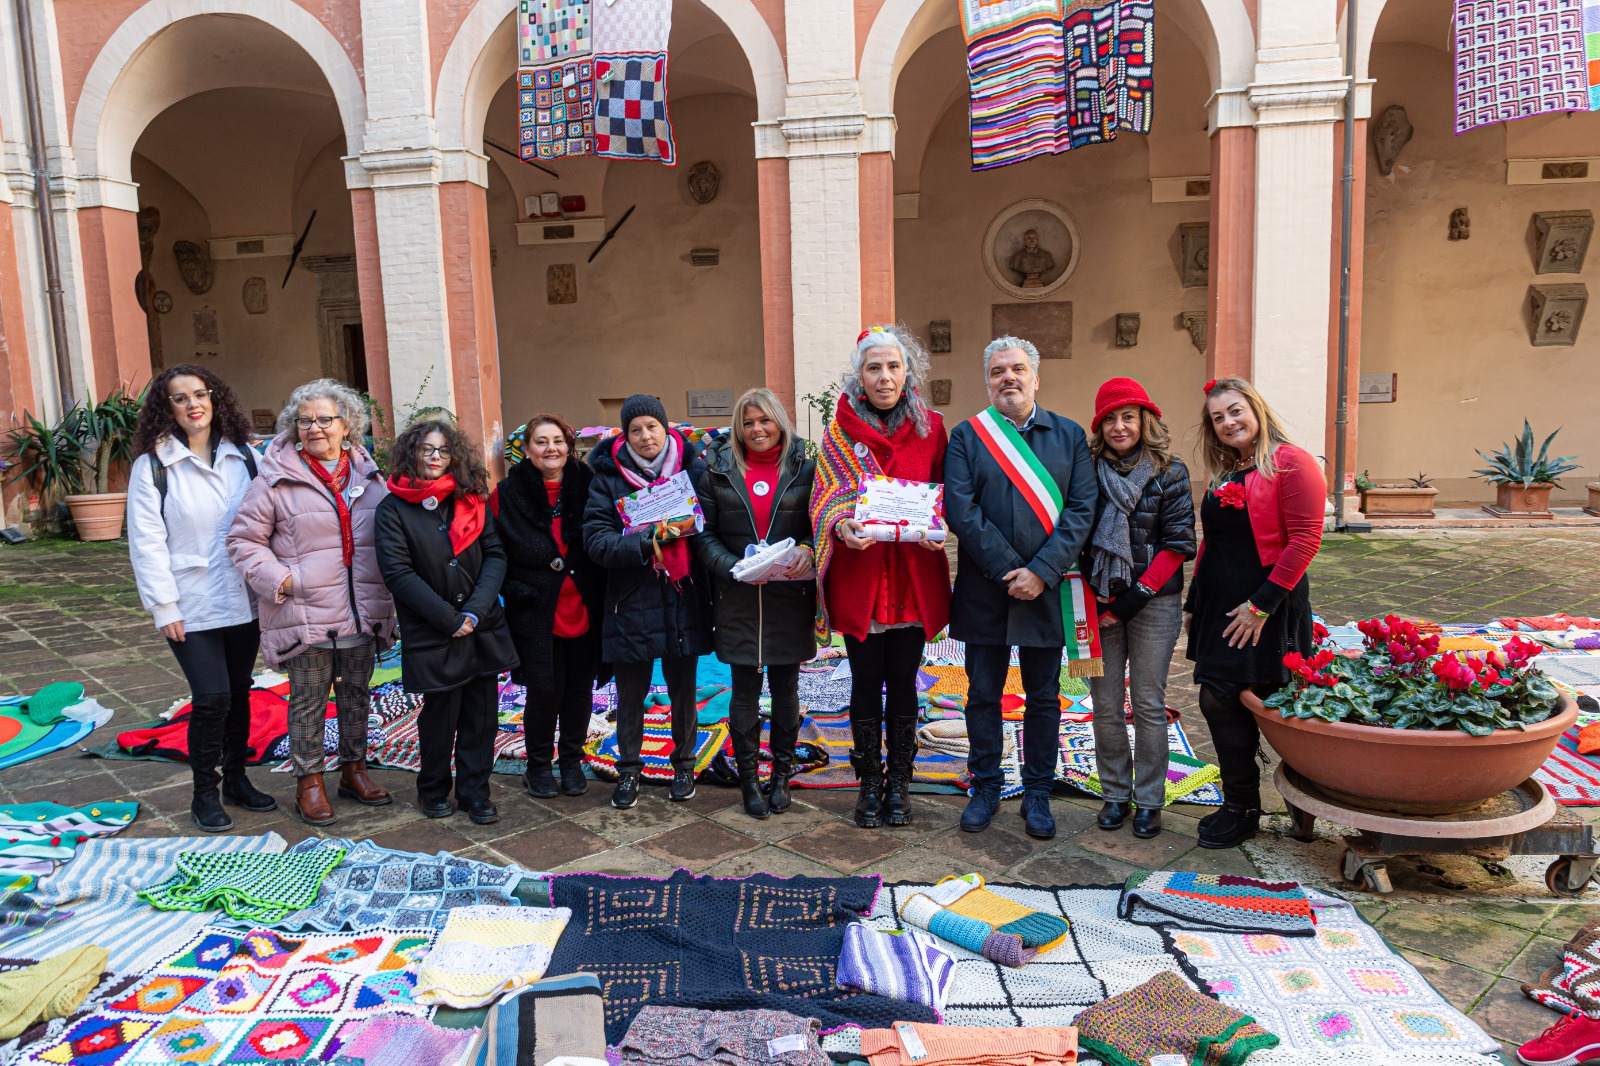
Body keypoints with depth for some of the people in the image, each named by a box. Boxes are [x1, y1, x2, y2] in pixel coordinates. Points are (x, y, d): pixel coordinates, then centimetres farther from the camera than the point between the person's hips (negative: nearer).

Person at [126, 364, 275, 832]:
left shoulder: (242, 457, 5)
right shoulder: (153, 464, -5)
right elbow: (146, 542, -7)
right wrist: (164, 608, -11)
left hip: (242, 601, 4)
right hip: (192, 606, -4)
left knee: (239, 693, 13)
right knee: (211, 697, -8)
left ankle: (236, 778, 29)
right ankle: (204, 793, 11)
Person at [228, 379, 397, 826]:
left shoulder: (368, 475, 8)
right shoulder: (276, 479, -6)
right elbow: (244, 539, -2)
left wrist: (387, 592, 7)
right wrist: (277, 579, -13)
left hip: (363, 613, 4)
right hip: (305, 615, -4)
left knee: (356, 694, 16)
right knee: (309, 701, 5)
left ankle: (353, 769, 32)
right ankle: (309, 782, 20)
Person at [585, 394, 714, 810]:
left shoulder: (693, 468, 0)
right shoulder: (608, 477, -2)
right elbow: (596, 540, -10)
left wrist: (680, 532, -18)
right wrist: (648, 542, -23)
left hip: (683, 600, 0)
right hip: (631, 603, 0)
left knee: (682, 690, 12)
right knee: (630, 693, 11)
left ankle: (684, 762, 32)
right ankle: (629, 769, 29)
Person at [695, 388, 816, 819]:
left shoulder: (804, 468, 3)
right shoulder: (719, 469, 3)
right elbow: (704, 533, 1)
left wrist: (807, 549, -17)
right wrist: (733, 567, -15)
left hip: (790, 598, 0)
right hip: (738, 599, 0)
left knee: (785, 689, 10)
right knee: (745, 691, 6)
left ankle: (782, 775, 26)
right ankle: (748, 779, 20)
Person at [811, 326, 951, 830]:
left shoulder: (930, 427, 4)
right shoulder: (841, 429, 2)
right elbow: (825, 495, -1)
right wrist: (841, 525, -22)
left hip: (914, 575, 1)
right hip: (858, 574, 0)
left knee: (903, 684, 9)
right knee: (866, 684, 8)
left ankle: (899, 783, 23)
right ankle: (870, 784, 22)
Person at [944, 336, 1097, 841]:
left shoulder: (1070, 435, 5)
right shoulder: (966, 436, 2)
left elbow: (1081, 511, -4)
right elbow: (961, 511, -8)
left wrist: (1041, 572, -15)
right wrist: (1007, 570, -15)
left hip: (1046, 590, 1)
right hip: (984, 590, 0)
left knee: (1043, 699, 10)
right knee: (983, 695, 10)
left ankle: (1037, 794, 24)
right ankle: (985, 787, 25)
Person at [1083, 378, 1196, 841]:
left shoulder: (1170, 473, 0)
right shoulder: (1087, 471, 5)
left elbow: (1177, 543, -4)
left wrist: (1134, 598, -11)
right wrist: (1086, 597, -6)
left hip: (1153, 602, -2)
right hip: (1098, 602, 2)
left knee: (1149, 703, 4)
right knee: (1106, 705, 7)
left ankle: (1149, 800, 16)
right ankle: (1115, 794, 21)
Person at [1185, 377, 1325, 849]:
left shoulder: (1291, 463, -9)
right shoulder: (1220, 474, 15)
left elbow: (1305, 539, -15)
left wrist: (1262, 605, -18)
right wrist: (1193, 603, 17)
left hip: (1268, 605, -7)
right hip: (1219, 605, 7)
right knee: (1217, 701, 6)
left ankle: (1243, 810, 12)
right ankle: (1239, 803, 20)